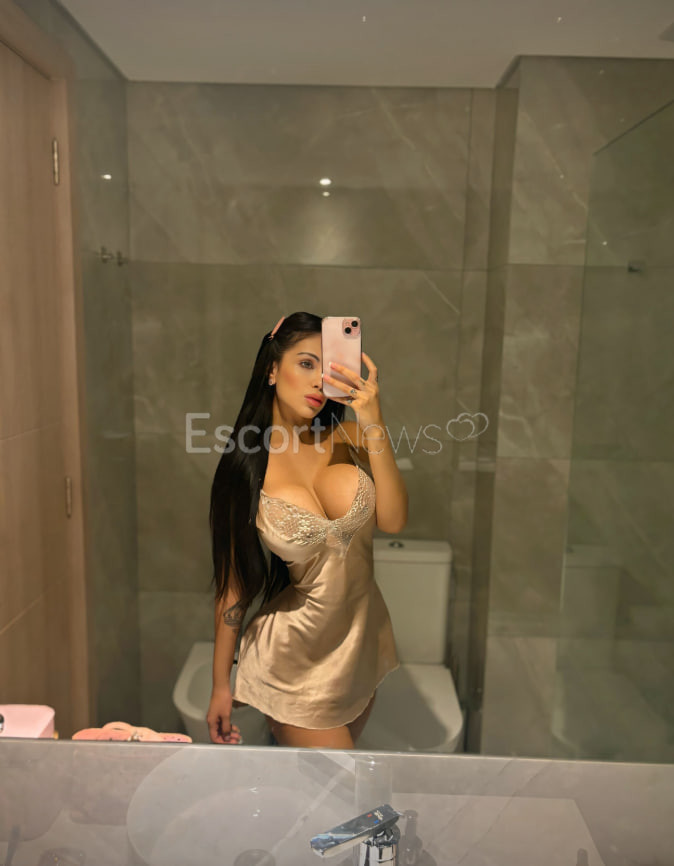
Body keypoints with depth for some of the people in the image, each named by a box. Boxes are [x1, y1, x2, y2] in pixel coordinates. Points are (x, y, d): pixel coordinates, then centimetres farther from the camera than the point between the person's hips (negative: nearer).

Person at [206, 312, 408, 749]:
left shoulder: (349, 437, -5)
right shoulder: (244, 467, -12)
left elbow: (393, 520, -17)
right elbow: (233, 580, -6)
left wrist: (373, 421, -23)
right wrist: (221, 683, 1)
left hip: (363, 639, 4)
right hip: (297, 654, -4)